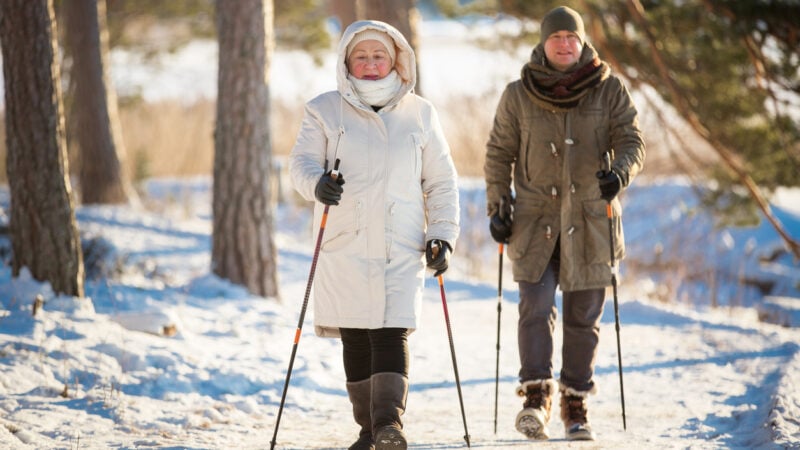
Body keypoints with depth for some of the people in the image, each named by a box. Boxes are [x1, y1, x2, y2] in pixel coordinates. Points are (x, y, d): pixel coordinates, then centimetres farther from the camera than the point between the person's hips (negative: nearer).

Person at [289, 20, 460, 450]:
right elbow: (302, 159, -2)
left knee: (392, 333, -14)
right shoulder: (325, 111, 7)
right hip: (345, 245, 0)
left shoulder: (420, 114, 11)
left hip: (403, 247, 0)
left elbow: (441, 182, 13)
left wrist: (442, 235, 3)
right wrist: (316, 183, -26)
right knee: (355, 337, 3)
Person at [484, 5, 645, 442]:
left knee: (583, 317, 5)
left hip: (589, 221, 0)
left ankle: (576, 405, 14)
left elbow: (632, 140, -2)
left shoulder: (609, 91, 1)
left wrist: (620, 172, -23)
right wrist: (497, 206, 0)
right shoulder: (518, 95, 3)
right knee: (535, 309, -13)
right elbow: (499, 154, 9)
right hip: (535, 221, 0)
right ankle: (536, 397, -11)